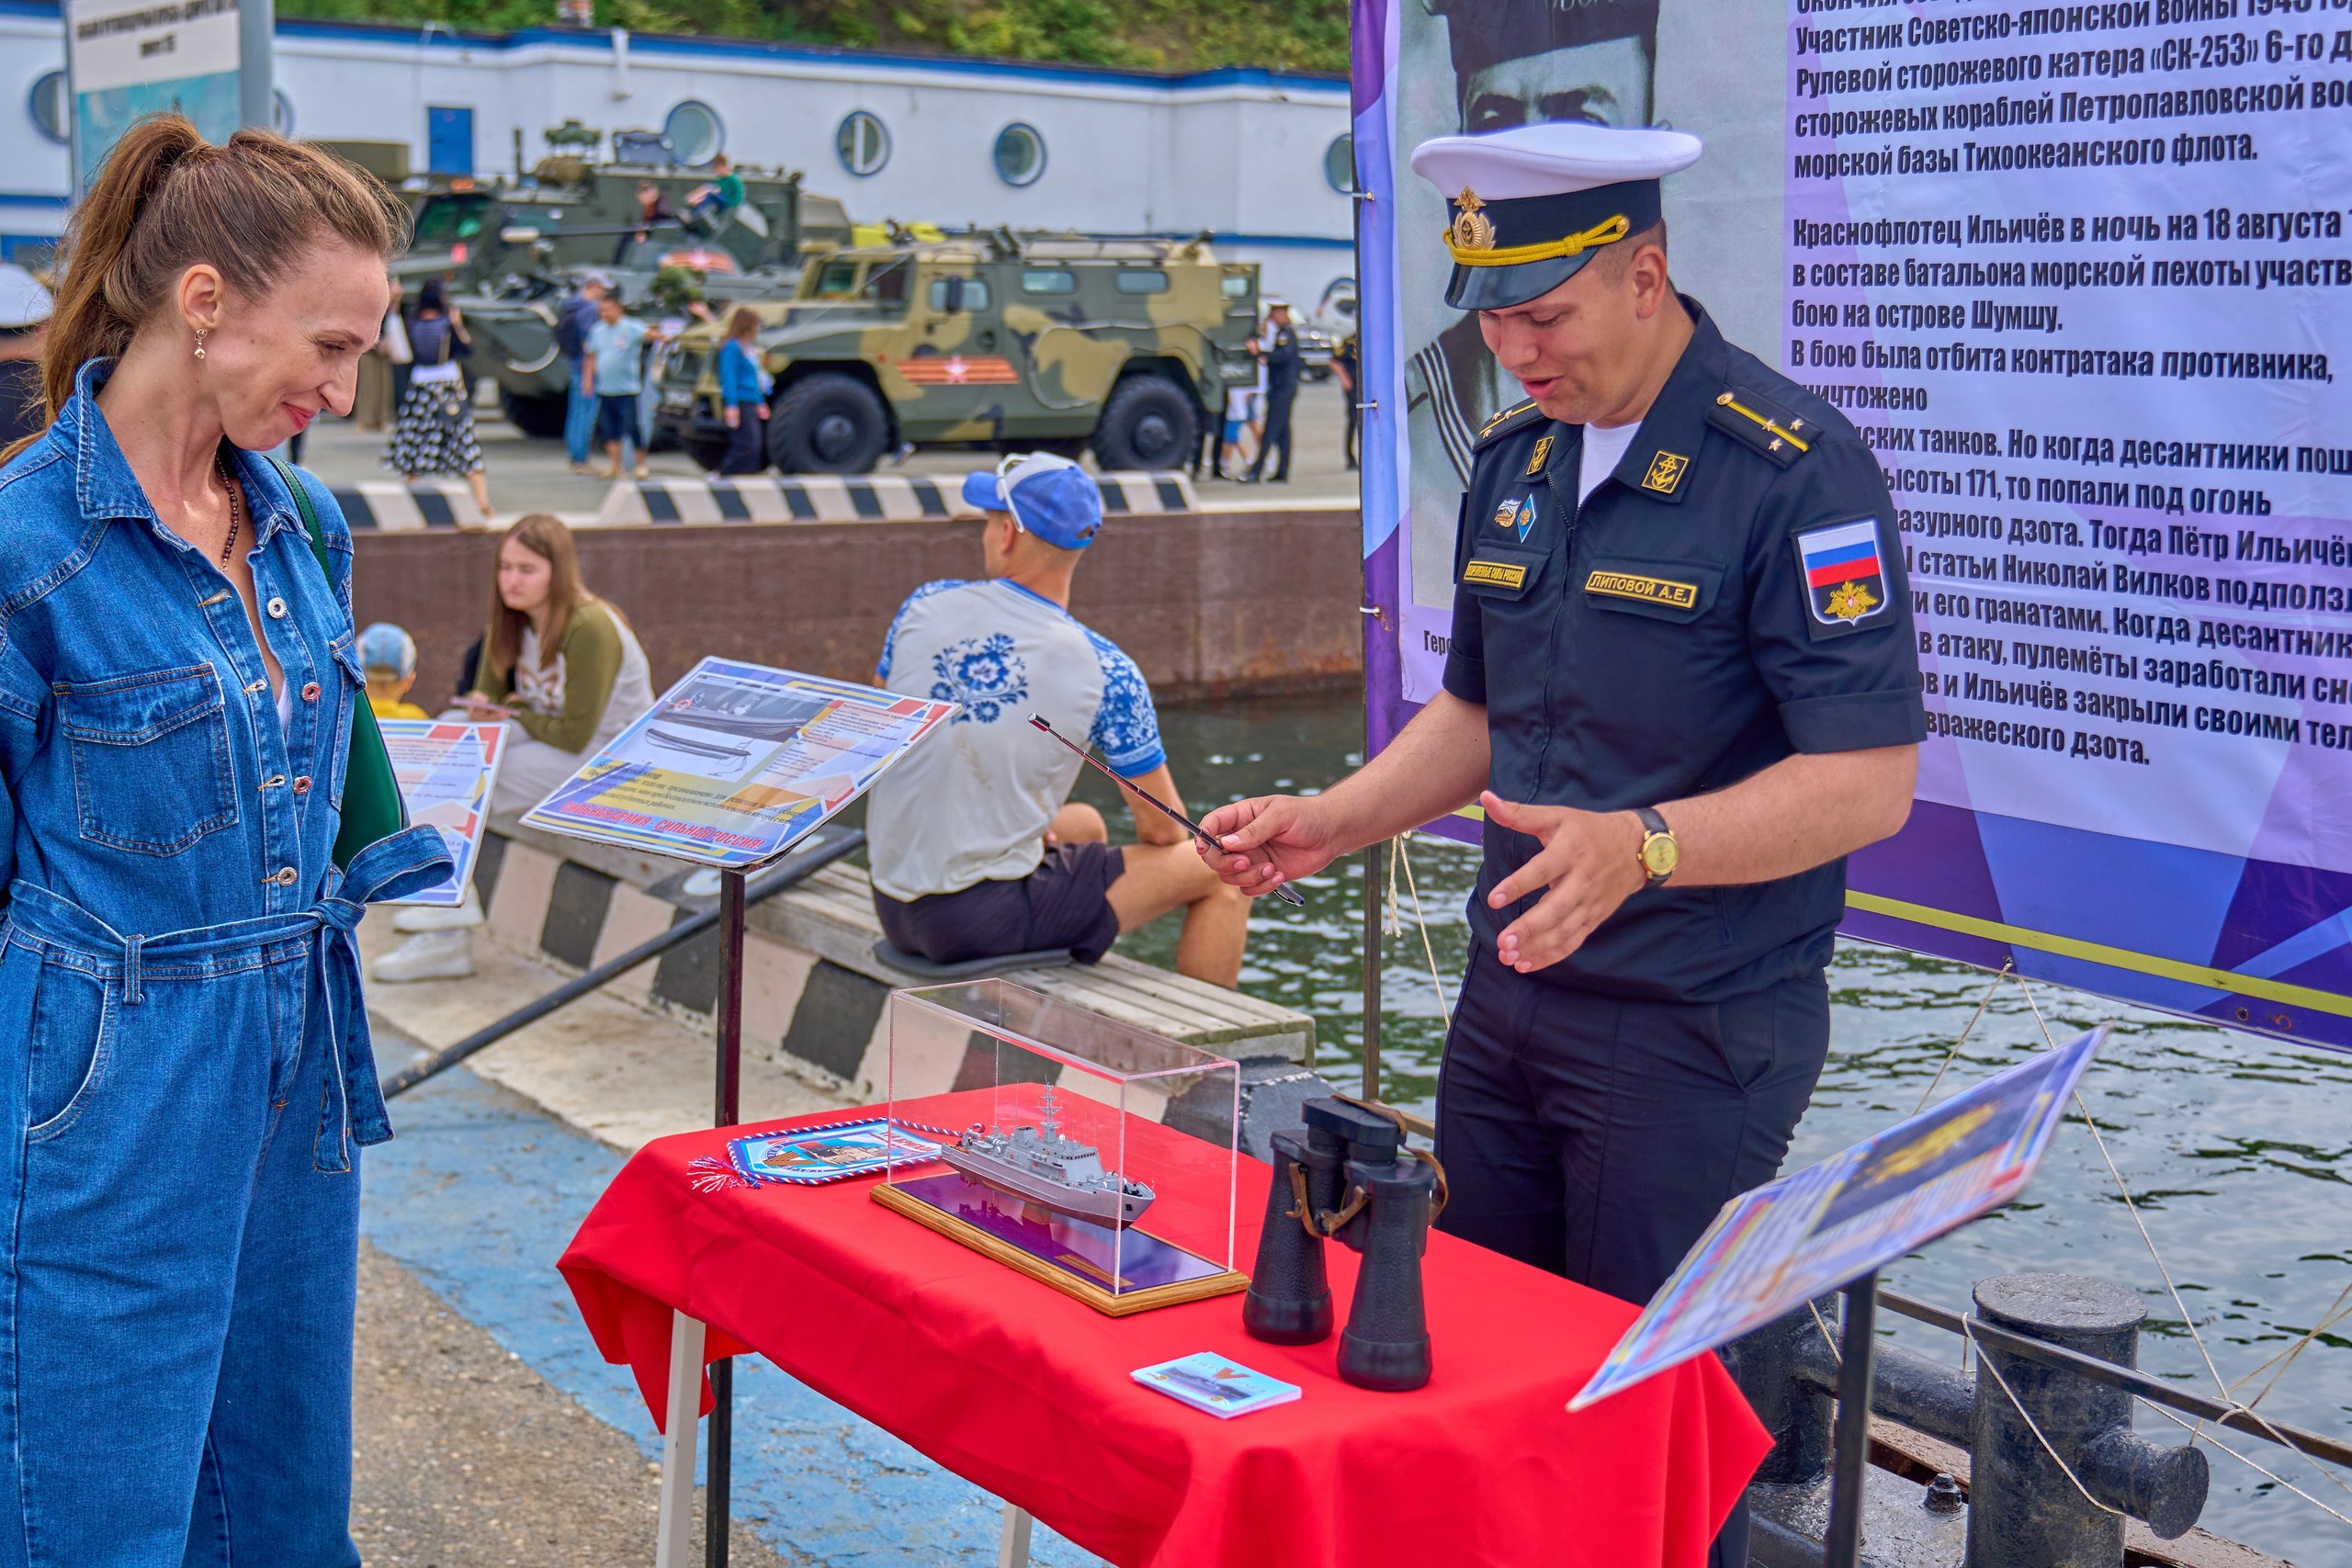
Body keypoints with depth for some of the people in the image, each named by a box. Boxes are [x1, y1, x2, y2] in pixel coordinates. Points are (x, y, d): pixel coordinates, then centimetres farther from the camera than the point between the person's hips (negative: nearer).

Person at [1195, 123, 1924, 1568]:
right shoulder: (1517, 459, 9)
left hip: (1697, 1030, -7)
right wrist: (1332, 822, 4)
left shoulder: (1796, 469, -16)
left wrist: (1642, 846, -33)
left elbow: (1869, 780, -20)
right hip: (1510, 999, 7)